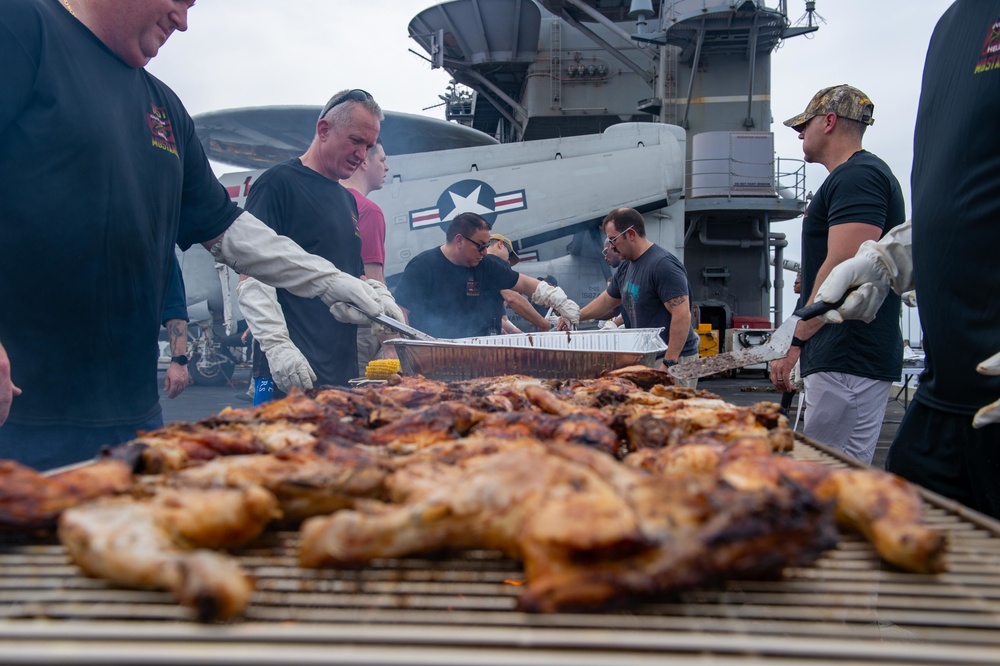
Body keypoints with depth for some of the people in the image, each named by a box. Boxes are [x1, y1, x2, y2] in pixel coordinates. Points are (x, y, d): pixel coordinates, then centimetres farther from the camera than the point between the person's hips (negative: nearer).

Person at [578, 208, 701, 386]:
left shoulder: (663, 265, -17)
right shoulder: (626, 267, 11)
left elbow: (682, 315, -23)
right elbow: (606, 301, 28)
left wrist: (669, 363, -24)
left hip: (674, 359, -8)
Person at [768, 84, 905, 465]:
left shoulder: (857, 176, -11)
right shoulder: (853, 177, 23)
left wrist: (795, 343, -19)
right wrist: (800, 344, 25)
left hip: (848, 360, -11)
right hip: (845, 358, 11)